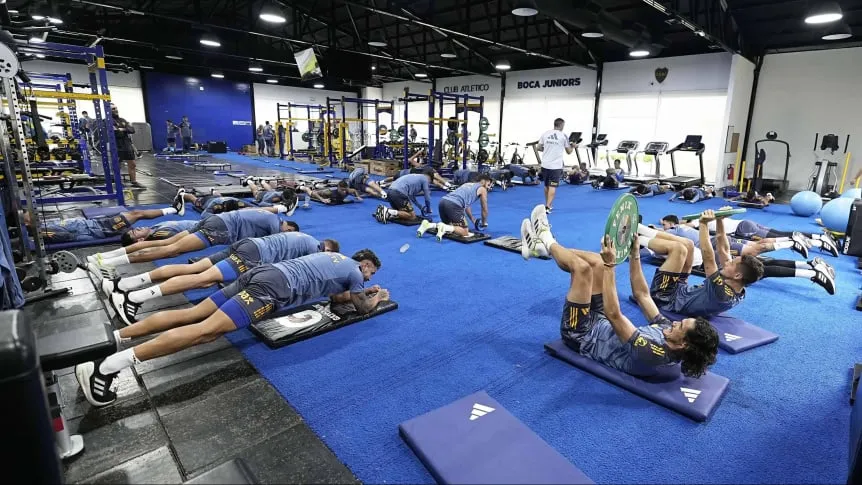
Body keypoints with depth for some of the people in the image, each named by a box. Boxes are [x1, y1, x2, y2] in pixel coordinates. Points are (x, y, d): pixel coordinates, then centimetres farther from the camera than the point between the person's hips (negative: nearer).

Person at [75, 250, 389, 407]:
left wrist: (362, 291, 50)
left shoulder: (336, 258, 34)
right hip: (275, 287, -9)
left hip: (263, 272, 9)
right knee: (206, 330, -20)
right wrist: (376, 297, 37)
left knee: (192, 314, 3)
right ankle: (107, 365, -29)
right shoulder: (354, 271, 10)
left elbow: (334, 295, 45)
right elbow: (362, 308, 17)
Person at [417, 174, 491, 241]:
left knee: (449, 225, 27)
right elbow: (484, 209, 25)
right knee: (465, 232, -1)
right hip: (453, 205, -7)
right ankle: (444, 228, -24)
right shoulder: (482, 189, 17)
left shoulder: (467, 184, 37)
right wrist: (484, 223, 41)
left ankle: (428, 225, 3)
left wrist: (473, 220, 50)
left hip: (443, 201, 8)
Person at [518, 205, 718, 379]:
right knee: (596, 262, 0)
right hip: (601, 324, 8)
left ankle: (547, 242, 4)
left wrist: (610, 265, -40)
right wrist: (634, 254, -5)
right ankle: (546, 246, 11)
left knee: (582, 267, -22)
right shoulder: (666, 330, -9)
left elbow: (614, 314, -40)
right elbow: (642, 295, 0)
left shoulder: (652, 356, -34)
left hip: (581, 335, -8)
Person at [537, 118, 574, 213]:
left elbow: (539, 148, 8)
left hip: (545, 164, 4)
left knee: (547, 185, 16)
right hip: (556, 165, -4)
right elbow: (569, 151, 5)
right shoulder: (564, 136, -3)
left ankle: (548, 205, 29)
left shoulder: (545, 134, 3)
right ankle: (547, 207, -13)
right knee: (552, 186, -4)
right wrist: (573, 146, 26)